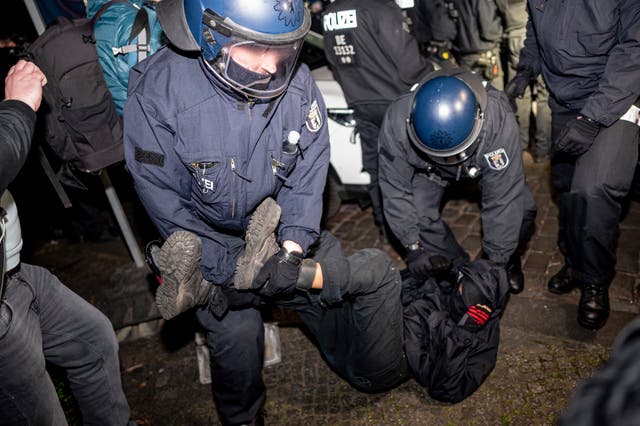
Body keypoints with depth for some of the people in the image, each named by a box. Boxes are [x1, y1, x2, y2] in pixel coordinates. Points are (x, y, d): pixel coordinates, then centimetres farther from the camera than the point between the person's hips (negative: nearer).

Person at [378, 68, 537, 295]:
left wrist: (497, 262, -27)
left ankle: (508, 258, 15)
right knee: (417, 215, -19)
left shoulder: (499, 121, -42)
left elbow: (502, 200, -34)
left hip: (483, 161, 0)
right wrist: (413, 247, -22)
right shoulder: (397, 121, -40)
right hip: (428, 168, 1)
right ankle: (457, 266, 9)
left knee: (520, 209, -18)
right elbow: (395, 190, -25)